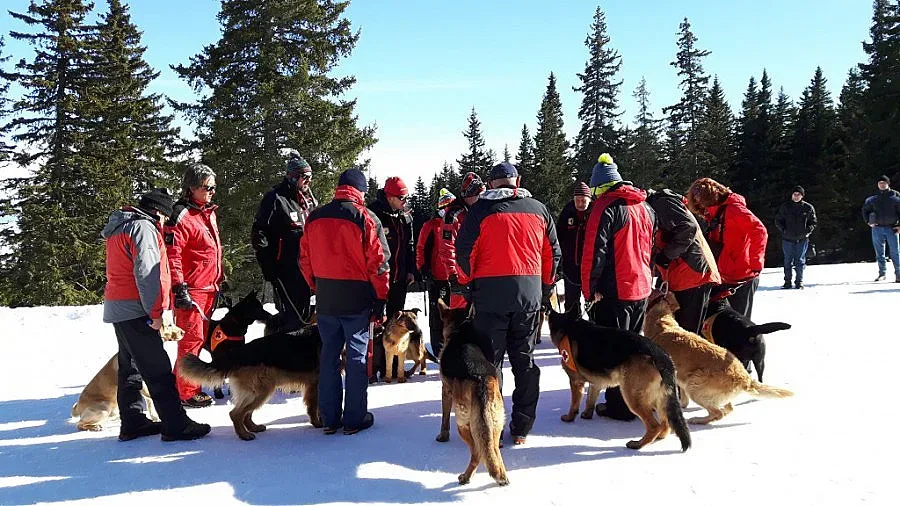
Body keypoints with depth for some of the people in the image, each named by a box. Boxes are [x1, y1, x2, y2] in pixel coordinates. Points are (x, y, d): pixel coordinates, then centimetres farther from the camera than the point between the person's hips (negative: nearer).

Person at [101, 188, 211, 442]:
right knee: (158, 369, -9)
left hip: (118, 307, 10)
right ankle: (176, 425, -8)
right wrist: (156, 312, -18)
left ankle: (133, 423, 21)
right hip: (135, 309, -10)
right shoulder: (143, 227, -13)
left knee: (130, 367, 15)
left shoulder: (121, 227, 19)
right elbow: (146, 273, -21)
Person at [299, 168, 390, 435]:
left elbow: (305, 260, 11)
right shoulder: (366, 218, -9)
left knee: (329, 355, 12)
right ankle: (355, 418, 9)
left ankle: (330, 418, 17)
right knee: (356, 356, 4)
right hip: (357, 299, -4)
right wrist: (380, 301, -3)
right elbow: (378, 263, -9)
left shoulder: (315, 217, 5)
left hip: (325, 300, 4)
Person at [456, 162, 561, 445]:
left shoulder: (481, 209, -3)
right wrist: (546, 288, 20)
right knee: (524, 359, 11)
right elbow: (552, 253, 11)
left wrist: (473, 279, 12)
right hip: (530, 291, 3)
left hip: (491, 293, -3)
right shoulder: (538, 209, 7)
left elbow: (464, 251, -5)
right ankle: (522, 428, 15)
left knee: (490, 359, 5)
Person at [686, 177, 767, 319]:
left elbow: (759, 231, -21)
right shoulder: (712, 216, 16)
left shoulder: (733, 208, -13)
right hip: (724, 279, 9)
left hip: (742, 279, -9)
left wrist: (755, 263, -20)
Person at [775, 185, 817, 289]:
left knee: (800, 261, 1)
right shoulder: (785, 207, 5)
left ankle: (799, 282, 8)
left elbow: (813, 222, 10)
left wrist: (808, 230, -7)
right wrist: (783, 229, -4)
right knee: (788, 261, 5)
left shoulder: (808, 208, 3)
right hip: (787, 239, 1)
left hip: (802, 239, -1)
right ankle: (787, 282, 12)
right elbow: (778, 220, 11)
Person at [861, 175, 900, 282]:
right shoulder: (873, 200, 7)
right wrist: (868, 221, 10)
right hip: (877, 228, 3)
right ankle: (882, 273, 14)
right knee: (879, 252, 6)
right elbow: (865, 209, 22)